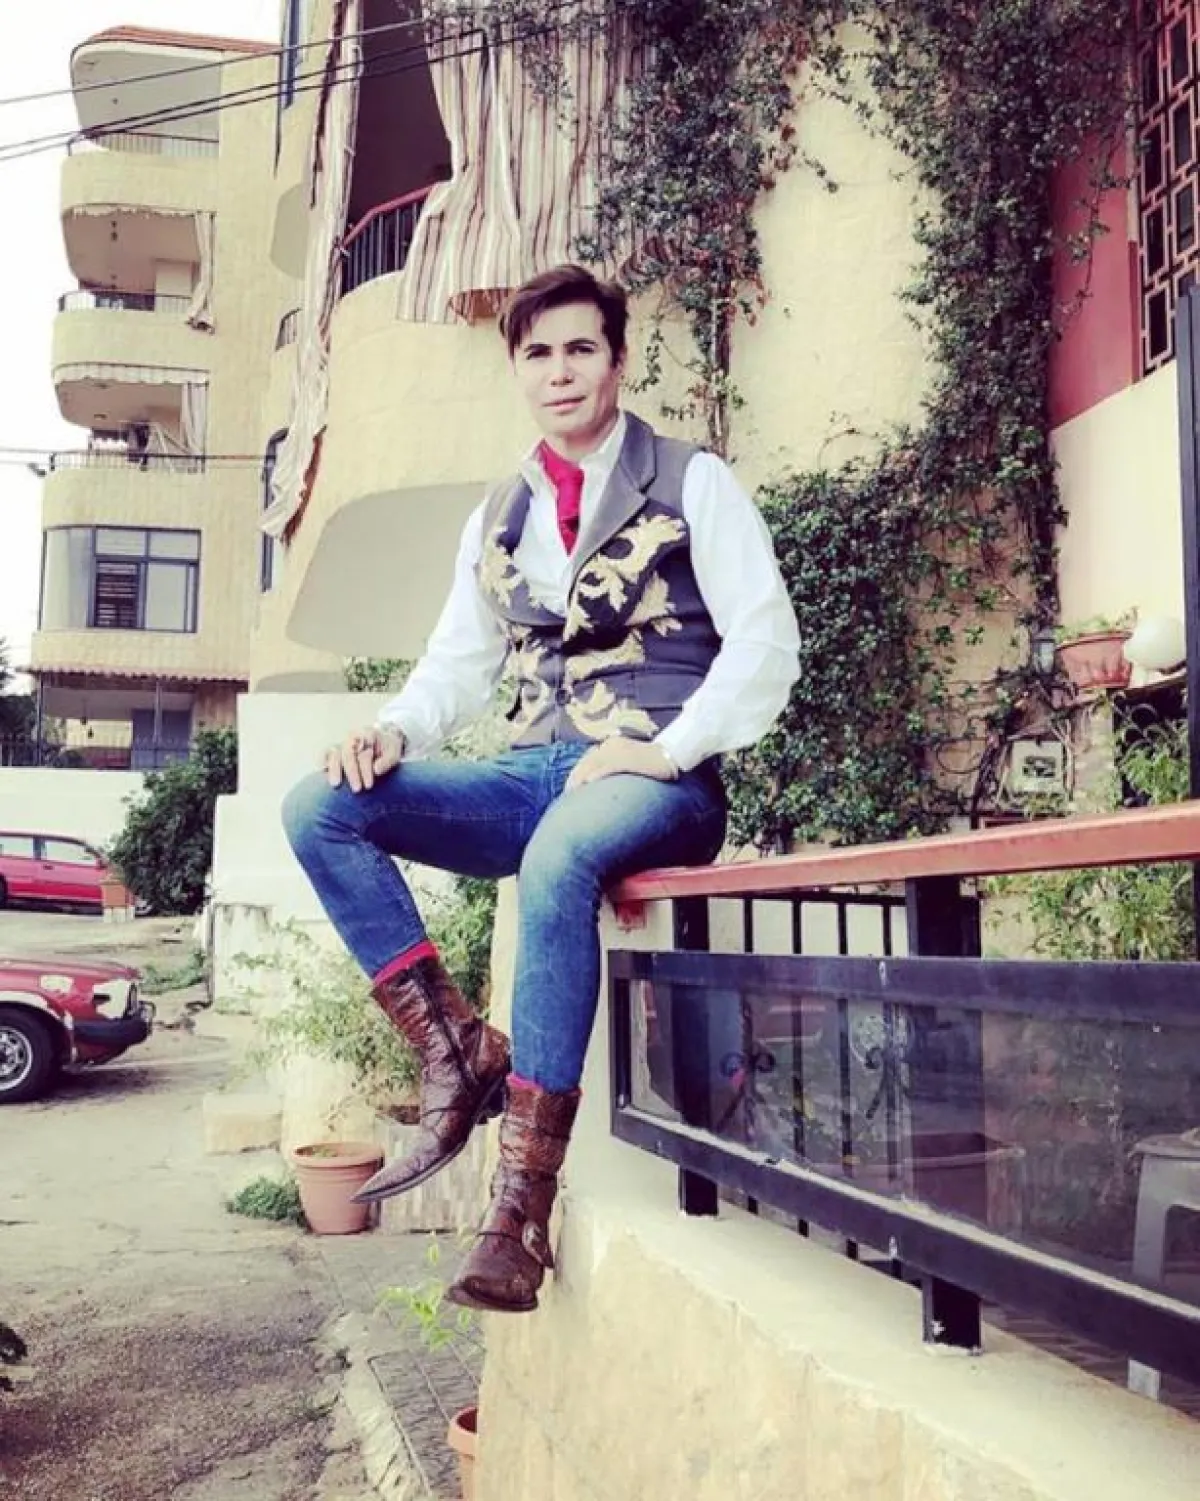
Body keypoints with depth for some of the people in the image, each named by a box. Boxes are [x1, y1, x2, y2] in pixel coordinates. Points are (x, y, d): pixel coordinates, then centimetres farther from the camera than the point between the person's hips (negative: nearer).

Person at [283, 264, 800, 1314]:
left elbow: (765, 645, -5)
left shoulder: (693, 485, 4)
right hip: (535, 775, 6)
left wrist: (667, 750, -18)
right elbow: (460, 664, 19)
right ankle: (457, 1051, -16)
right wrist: (396, 729, -3)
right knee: (319, 807, -14)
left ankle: (522, 1207, -34)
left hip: (660, 786, -6)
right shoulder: (498, 519, 20)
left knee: (557, 858, -40)